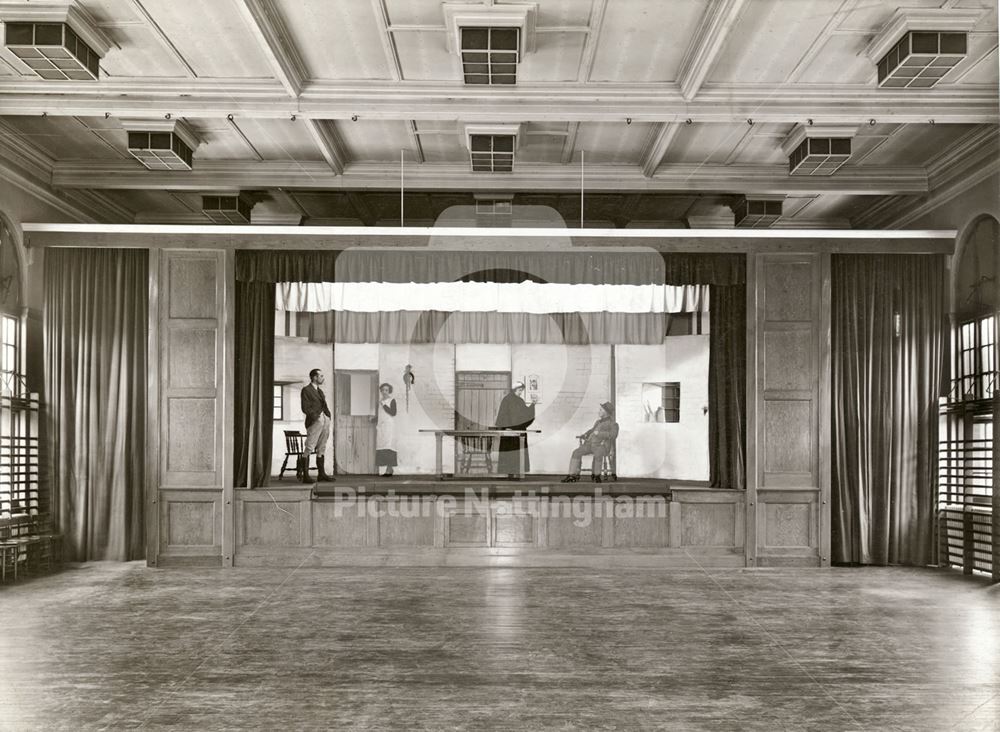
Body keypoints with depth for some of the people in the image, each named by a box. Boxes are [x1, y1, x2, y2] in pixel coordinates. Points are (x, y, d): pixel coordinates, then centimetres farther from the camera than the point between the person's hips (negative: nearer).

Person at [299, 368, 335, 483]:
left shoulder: (320, 391, 22)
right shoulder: (306, 390, -2)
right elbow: (305, 408, -9)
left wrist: (327, 416, 7)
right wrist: (316, 416, -14)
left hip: (325, 421, 8)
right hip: (314, 421, -8)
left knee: (322, 449, 10)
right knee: (309, 448, -9)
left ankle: (321, 474, 14)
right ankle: (304, 475, -8)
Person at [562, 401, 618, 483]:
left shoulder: (613, 424, 1)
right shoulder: (599, 421, 24)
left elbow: (613, 435, -17)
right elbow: (592, 430, 33)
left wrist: (599, 433, -19)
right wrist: (582, 436, 16)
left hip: (602, 446, -6)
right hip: (590, 444, 6)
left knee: (597, 454, -40)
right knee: (576, 452, -17)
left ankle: (596, 475, -22)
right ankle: (573, 476, -20)